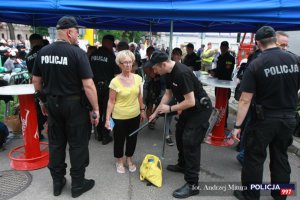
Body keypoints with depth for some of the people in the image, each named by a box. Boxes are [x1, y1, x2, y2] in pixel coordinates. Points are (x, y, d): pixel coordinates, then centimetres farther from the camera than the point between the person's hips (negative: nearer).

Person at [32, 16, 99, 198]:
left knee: (56, 143, 17)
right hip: (74, 104, -6)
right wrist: (96, 110, -13)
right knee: (78, 144, 8)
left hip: (53, 104, 6)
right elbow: (88, 85, -21)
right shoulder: (78, 53, -16)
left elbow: (36, 81, 10)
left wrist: (43, 101, 23)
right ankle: (78, 184, 22)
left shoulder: (43, 52, 3)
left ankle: (57, 182, 31)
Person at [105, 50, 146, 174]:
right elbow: (111, 101, -12)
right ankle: (119, 162, 37)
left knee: (132, 139, 18)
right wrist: (107, 118, -14)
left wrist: (142, 110, 11)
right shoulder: (115, 81, -16)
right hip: (119, 117, -4)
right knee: (119, 140, 13)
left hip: (135, 116, 4)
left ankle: (129, 159, 41)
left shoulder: (137, 78, -3)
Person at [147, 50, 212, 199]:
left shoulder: (182, 73, -30)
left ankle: (192, 184, -1)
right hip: (189, 107, 10)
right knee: (180, 134, 20)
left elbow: (190, 102, -30)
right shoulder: (169, 73, -1)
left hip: (200, 108, -10)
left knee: (190, 141, -11)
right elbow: (168, 94, 10)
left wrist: (170, 109, -18)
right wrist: (155, 113, 11)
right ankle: (183, 165, 41)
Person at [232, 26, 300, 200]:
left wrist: (238, 125, -11)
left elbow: (245, 100, -17)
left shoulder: (256, 65, -15)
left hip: (265, 119, -5)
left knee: (254, 158, 9)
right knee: (281, 156, 19)